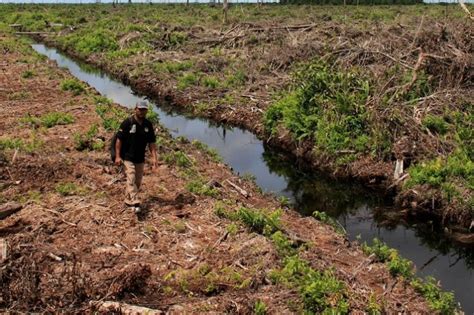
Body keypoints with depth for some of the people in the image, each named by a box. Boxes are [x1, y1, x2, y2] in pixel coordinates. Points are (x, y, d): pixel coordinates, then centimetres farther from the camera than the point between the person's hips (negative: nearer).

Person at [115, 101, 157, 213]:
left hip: (140, 158, 5)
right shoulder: (127, 123, -12)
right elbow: (119, 139, -10)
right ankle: (135, 203, -18)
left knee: (138, 181, 11)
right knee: (131, 179, -14)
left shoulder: (148, 125, 1)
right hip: (128, 157, -5)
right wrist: (118, 156, -14)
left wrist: (154, 157, -4)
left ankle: (128, 200, 27)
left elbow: (151, 142, 5)